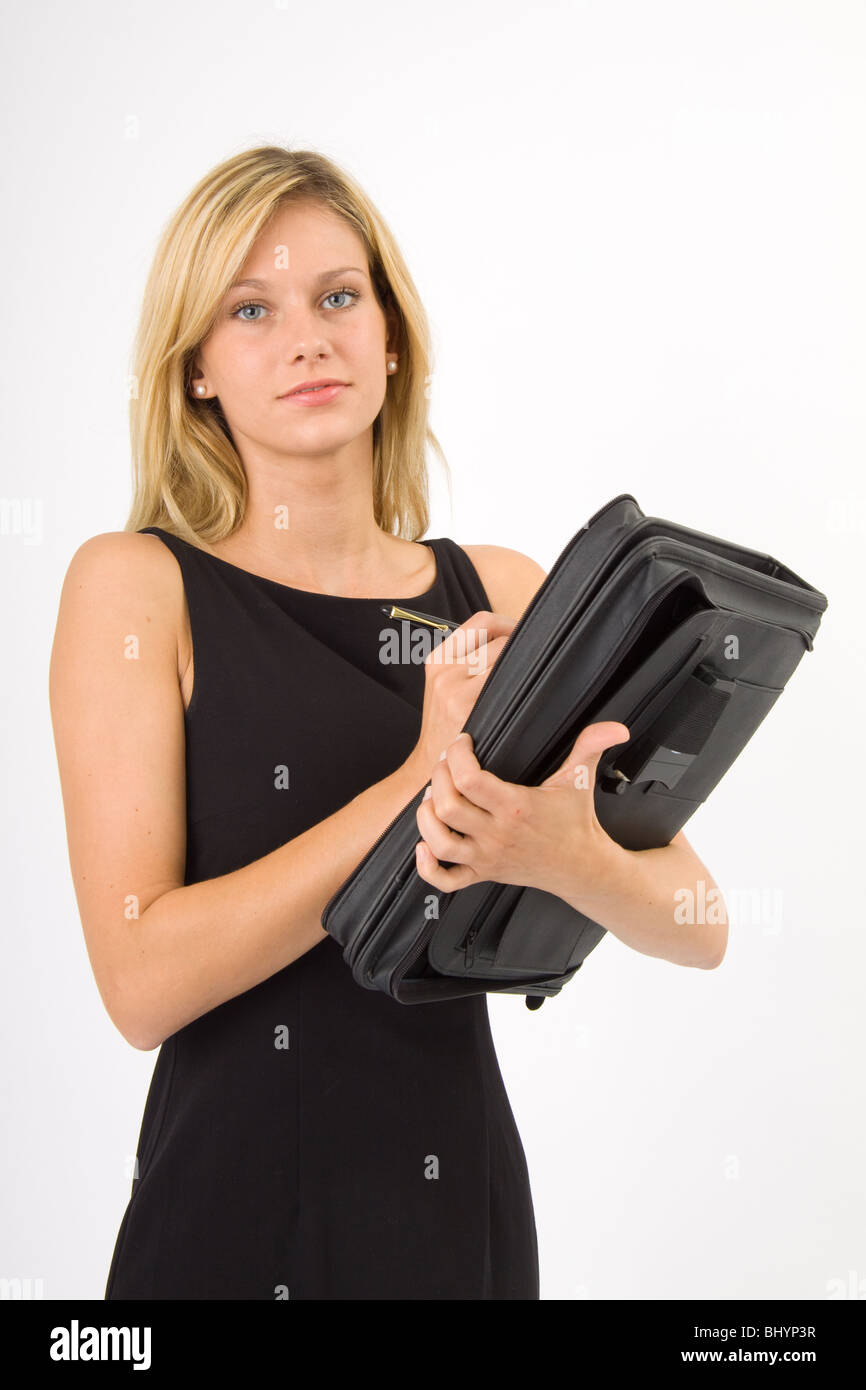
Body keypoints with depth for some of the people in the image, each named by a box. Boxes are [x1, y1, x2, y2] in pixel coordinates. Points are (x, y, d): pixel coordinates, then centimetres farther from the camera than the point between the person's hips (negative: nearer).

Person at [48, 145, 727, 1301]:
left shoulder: (502, 594, 0)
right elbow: (142, 980, -17)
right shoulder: (135, 584, -9)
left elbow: (695, 929, -4)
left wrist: (555, 852, -24)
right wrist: (416, 783, -24)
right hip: (232, 1220, -3)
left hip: (465, 1204, 4)